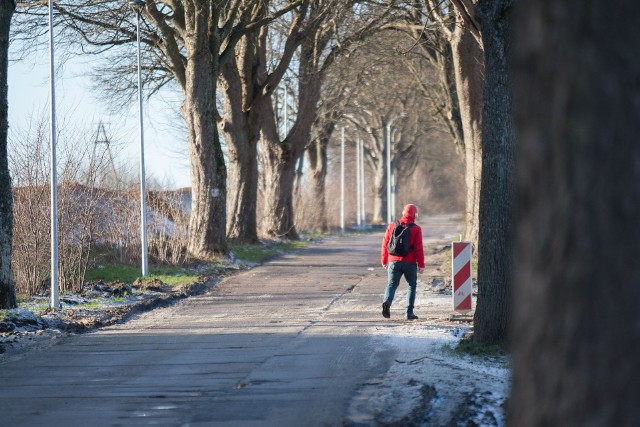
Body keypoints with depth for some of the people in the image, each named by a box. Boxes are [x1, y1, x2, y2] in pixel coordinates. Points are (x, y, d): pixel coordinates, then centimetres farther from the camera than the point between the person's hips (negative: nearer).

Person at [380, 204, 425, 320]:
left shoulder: (392, 226, 5)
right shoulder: (416, 229, -4)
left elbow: (385, 244, 7)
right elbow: (418, 248, -8)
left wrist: (384, 260, 18)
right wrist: (421, 265, -3)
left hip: (394, 261, 2)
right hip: (410, 262, -2)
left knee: (391, 284, 4)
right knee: (411, 286, 13)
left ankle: (387, 301, -26)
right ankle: (409, 312, 8)